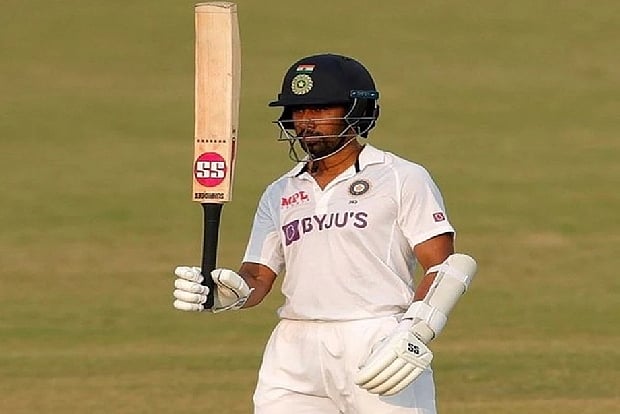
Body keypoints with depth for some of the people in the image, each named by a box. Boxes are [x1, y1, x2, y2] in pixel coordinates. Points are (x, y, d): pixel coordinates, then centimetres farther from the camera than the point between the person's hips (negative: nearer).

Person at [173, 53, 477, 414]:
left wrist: (415, 333, -18)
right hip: (295, 354, 4)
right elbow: (257, 278, 15)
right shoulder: (280, 194, 20)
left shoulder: (402, 178, 4)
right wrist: (226, 292, -8)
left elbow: (444, 266, -3)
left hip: (380, 345, -4)